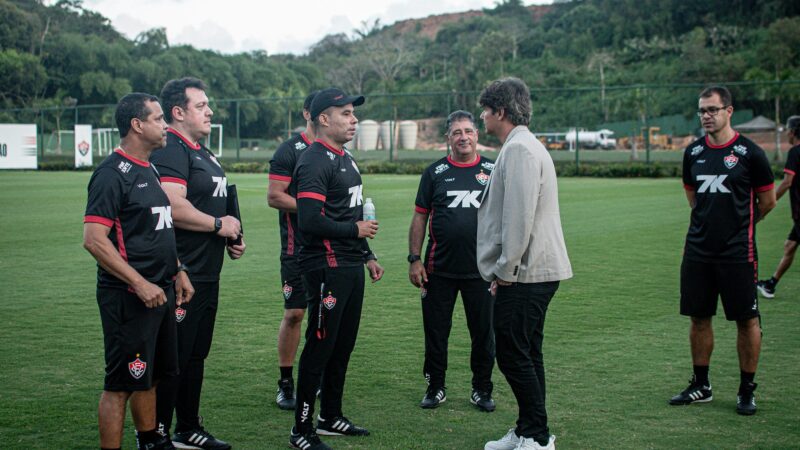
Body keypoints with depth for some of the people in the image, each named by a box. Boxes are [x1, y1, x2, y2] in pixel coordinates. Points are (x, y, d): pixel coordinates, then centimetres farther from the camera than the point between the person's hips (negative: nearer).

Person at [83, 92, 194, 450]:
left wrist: (177, 270, 18)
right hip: (129, 297, -9)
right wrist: (140, 283, -22)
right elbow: (94, 240, -21)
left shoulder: (148, 170, 15)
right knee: (122, 384, -2)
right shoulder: (112, 173, -15)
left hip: (160, 292, 9)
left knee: (151, 376, 19)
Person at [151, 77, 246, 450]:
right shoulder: (170, 151, -15)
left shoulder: (203, 153, 19)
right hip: (181, 276, -10)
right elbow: (174, 208, -27)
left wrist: (231, 240, 14)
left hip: (207, 275, 10)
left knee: (196, 355, 17)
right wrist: (219, 225, -14)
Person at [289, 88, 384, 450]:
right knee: (320, 345, -4)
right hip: (327, 268, -10)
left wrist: (367, 256, 24)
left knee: (343, 345, 16)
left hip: (351, 267, 10)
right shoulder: (315, 162, -16)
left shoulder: (345, 159, 17)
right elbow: (310, 221, -25)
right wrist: (356, 230, -14)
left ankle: (331, 417, 30)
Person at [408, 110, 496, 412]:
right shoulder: (435, 172, 5)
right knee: (435, 330, 7)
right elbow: (420, 217, 6)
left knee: (483, 332, 7)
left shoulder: (493, 171, 5)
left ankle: (482, 389, 22)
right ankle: (436, 387, 22)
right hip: (440, 269, 0)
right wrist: (414, 259, -1)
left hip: (482, 270, 0)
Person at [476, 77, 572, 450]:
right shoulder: (522, 147, 20)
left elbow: (519, 217, -22)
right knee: (525, 354, 15)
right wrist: (505, 269, 21)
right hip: (535, 270, 11)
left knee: (513, 354, -6)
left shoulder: (519, 149, -15)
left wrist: (506, 270, -16)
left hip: (524, 273, -11)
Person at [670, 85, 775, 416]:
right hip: (698, 249, 5)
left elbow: (767, 201, 4)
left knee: (746, 320, 0)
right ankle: (700, 385, 22)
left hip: (737, 252, -4)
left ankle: (747, 390, 12)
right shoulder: (693, 152, 8)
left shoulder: (749, 152, -6)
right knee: (699, 317, 10)